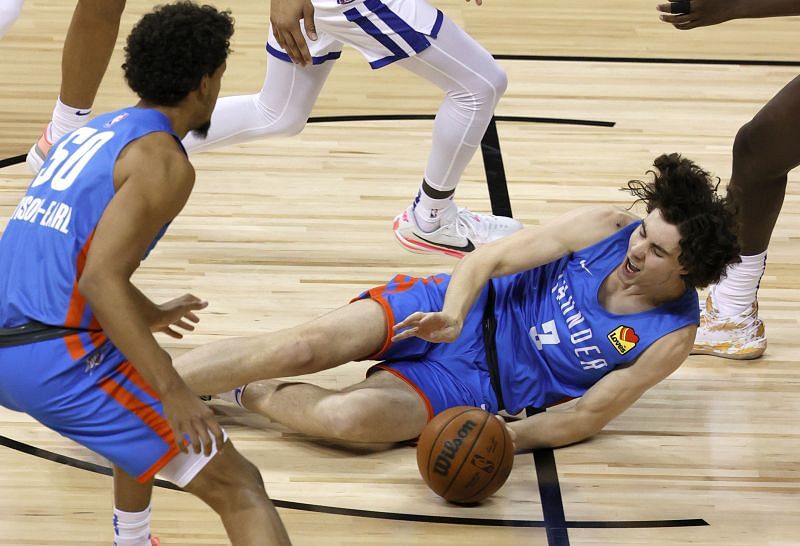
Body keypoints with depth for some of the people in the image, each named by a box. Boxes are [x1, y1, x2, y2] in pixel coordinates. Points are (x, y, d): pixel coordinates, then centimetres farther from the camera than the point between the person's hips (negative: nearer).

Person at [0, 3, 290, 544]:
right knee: (238, 488, -9)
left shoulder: (93, 132, 19)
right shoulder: (164, 160, -8)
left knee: (146, 413, 39)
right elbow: (100, 279, -20)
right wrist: (174, 391, -22)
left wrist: (146, 315, 49)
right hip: (61, 358, -9)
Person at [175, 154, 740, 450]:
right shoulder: (608, 228, -11)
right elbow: (488, 258, -9)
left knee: (351, 416, -29)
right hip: (461, 310, 2)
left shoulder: (670, 337, -14)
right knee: (301, 346, -18)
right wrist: (453, 314, -30)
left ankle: (242, 393, -2)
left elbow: (585, 417, -10)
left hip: (476, 383, -2)